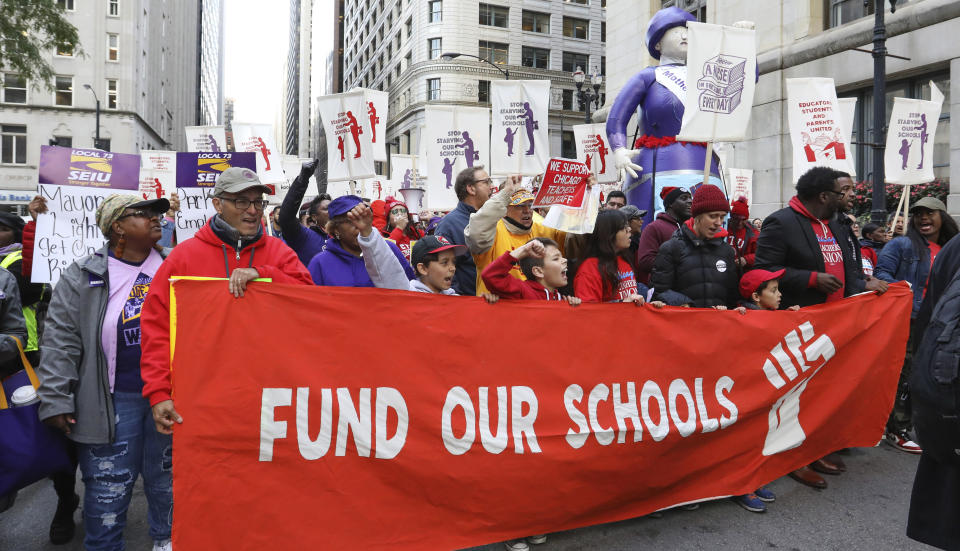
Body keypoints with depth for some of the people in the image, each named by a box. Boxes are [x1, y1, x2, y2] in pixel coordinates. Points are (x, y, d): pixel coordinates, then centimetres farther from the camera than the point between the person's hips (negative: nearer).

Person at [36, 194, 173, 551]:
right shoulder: (83, 276, -2)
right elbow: (61, 340, -3)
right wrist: (55, 400, -7)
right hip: (111, 402, -2)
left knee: (167, 478, 16)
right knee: (108, 487, 8)